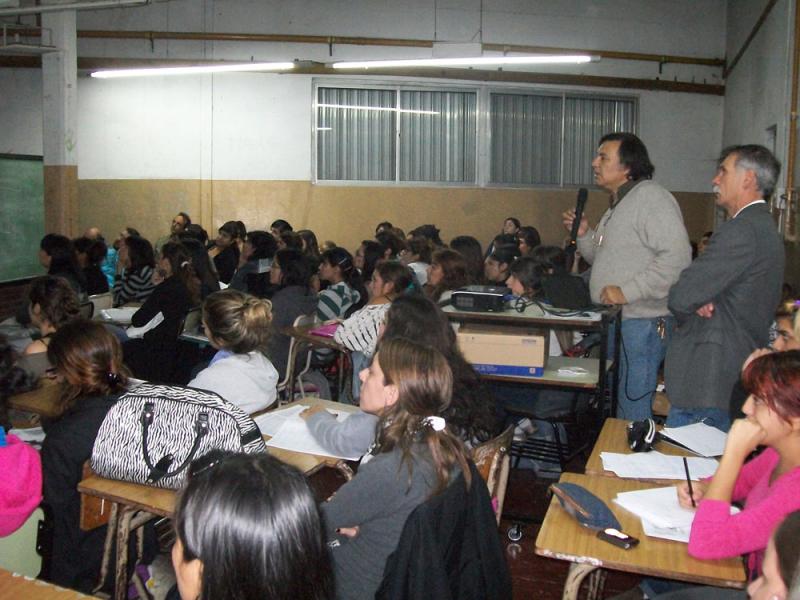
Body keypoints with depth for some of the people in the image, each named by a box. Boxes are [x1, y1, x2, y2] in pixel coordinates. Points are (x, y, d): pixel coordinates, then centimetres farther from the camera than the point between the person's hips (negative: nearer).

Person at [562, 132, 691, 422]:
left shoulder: (651, 197, -13)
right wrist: (584, 234, 9)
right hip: (612, 321, 10)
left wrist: (627, 291, -23)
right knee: (611, 405, 17)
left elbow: (677, 257, -24)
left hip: (642, 322, -10)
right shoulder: (618, 204, 18)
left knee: (633, 410, -5)